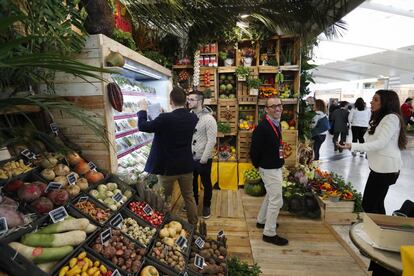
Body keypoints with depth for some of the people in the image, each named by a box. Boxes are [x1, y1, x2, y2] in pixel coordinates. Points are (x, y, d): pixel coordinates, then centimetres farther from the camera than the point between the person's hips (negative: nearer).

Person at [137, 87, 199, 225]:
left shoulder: (165, 118, -21)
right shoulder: (193, 118, -5)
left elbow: (142, 126, -10)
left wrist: (142, 109, 4)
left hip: (168, 167, -4)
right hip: (186, 166, 5)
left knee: (164, 199, 16)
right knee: (189, 197, 20)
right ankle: (194, 224, 33)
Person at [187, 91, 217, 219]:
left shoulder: (209, 119, -16)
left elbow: (212, 140, -18)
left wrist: (204, 158, -18)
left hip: (203, 159, -6)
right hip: (190, 157, 6)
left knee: (206, 184, 12)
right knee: (192, 182, 22)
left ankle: (206, 206, 32)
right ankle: (194, 202, 43)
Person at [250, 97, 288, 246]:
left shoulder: (276, 123, 6)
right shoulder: (262, 127, -24)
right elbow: (254, 150, -22)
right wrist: (258, 165, -8)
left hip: (275, 167, 10)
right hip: (270, 169, -10)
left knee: (270, 196, 23)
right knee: (276, 201, -2)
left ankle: (262, 220, 41)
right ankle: (269, 233, 14)